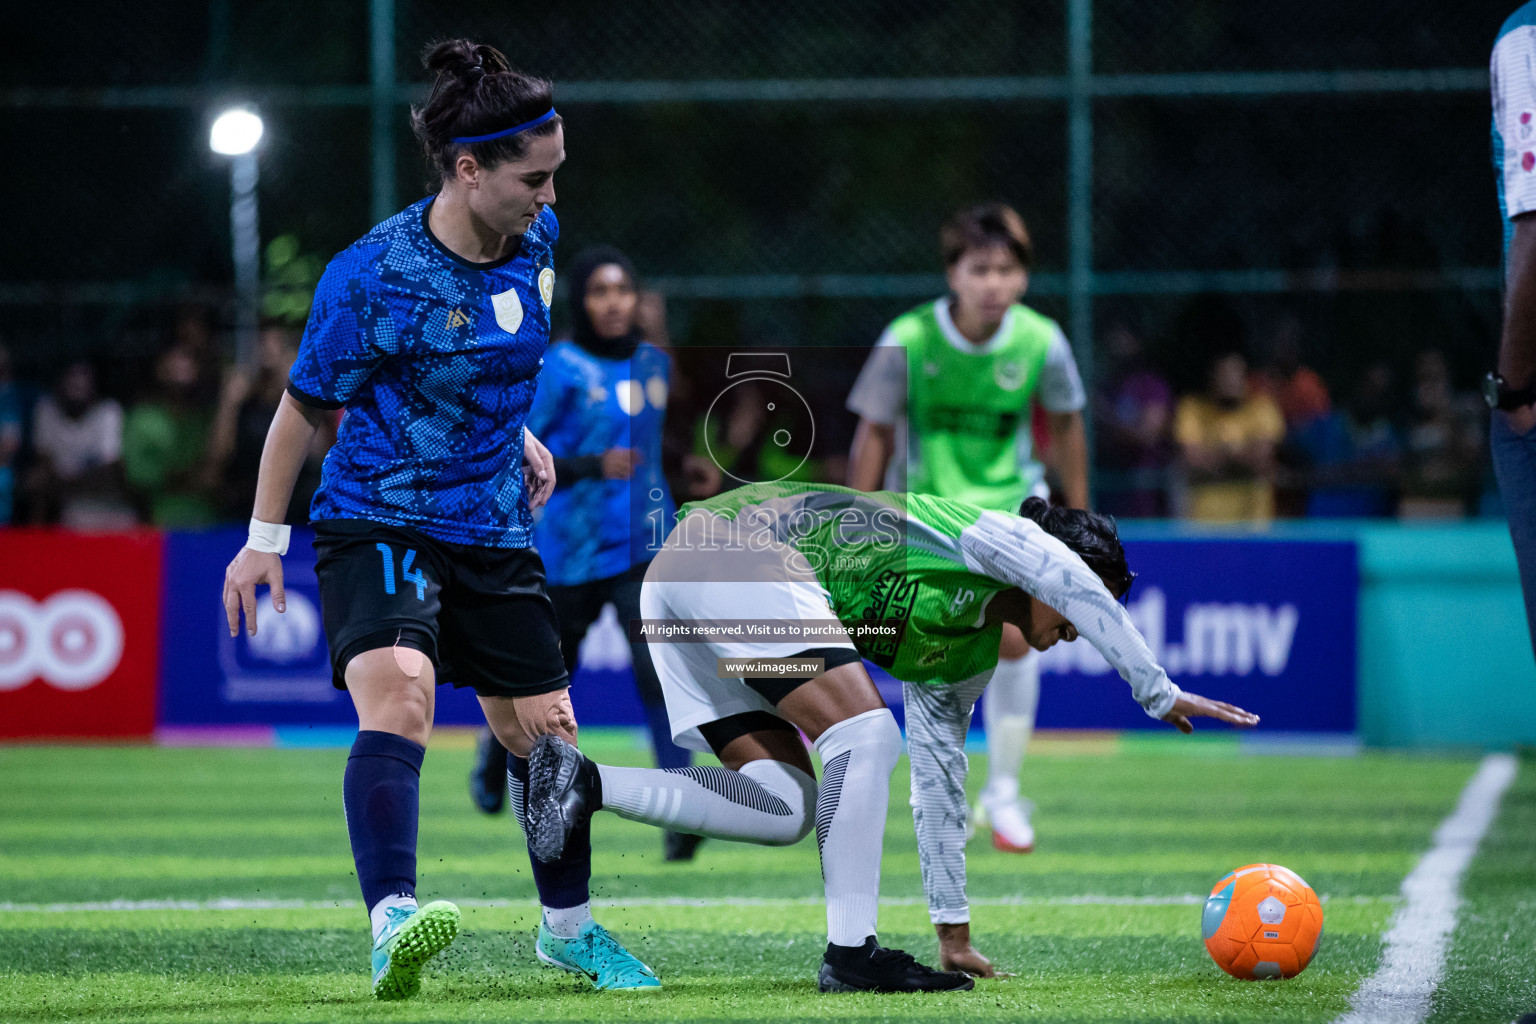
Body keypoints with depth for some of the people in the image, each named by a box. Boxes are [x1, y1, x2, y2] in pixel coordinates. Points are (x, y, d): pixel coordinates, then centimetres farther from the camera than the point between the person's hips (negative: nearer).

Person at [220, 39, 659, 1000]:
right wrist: (265, 540, -1)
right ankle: (394, 922, -43)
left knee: (546, 735, 11)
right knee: (397, 695, -31)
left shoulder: (536, 240, -1)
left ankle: (570, 928, 33)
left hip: (494, 532, 6)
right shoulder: (371, 277, -21)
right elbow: (306, 407, -7)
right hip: (378, 525, -6)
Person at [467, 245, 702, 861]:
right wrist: (593, 465, -28)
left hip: (645, 544, 3)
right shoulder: (559, 370, -11)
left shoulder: (655, 364, 7)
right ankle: (499, 749, 47)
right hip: (571, 550, -3)